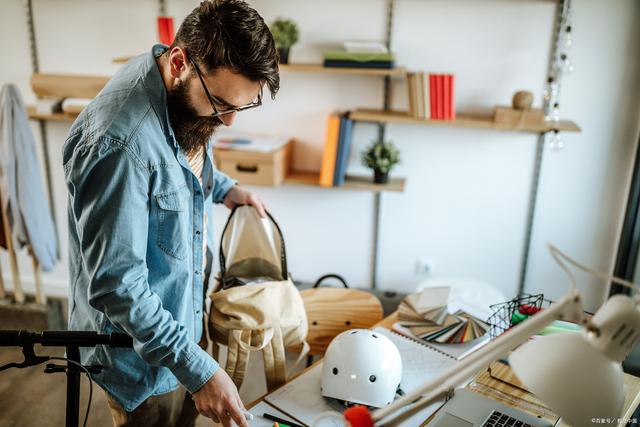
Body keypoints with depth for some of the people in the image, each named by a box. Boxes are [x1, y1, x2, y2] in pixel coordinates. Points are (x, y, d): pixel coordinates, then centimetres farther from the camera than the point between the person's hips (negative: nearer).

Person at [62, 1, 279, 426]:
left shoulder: (189, 96, -7)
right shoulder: (119, 140, -34)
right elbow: (115, 284, -31)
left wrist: (224, 187, 2)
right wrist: (197, 368, -29)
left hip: (183, 314, 8)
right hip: (142, 356, -8)